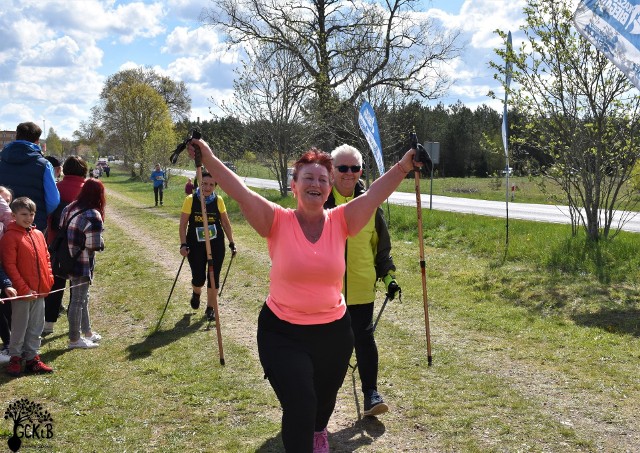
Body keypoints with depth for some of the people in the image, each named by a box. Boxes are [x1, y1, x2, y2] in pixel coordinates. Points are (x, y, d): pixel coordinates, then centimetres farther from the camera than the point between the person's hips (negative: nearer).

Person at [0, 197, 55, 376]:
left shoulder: (38, 234, 9)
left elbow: (46, 259, 15)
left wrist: (49, 280, 4)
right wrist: (24, 289, -16)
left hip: (40, 291, 6)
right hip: (22, 293, -6)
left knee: (36, 327, 13)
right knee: (19, 327, 7)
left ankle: (32, 357, 24)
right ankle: (15, 358, 22)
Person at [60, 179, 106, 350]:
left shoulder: (69, 209, 5)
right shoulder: (93, 215, -20)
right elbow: (94, 245, -20)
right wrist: (101, 243, -1)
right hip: (82, 264, -8)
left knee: (83, 297, 22)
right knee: (78, 300, 3)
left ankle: (87, 331, 36)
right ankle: (75, 339, 14)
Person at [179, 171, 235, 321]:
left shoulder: (218, 200, -4)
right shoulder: (190, 200, -9)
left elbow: (225, 223, 6)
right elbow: (183, 224, -5)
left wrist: (231, 242, 6)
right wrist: (183, 244, -13)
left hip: (216, 244, 1)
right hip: (196, 245, -1)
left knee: (213, 277, 3)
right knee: (198, 277, 0)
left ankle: (210, 308, 21)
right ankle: (196, 293, 37)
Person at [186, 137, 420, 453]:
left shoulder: (340, 222, -5)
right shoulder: (278, 223, -11)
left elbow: (374, 194, -14)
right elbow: (241, 193, -21)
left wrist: (404, 166, -25)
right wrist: (209, 159, -30)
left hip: (334, 331, 3)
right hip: (283, 333, -3)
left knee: (324, 399, 26)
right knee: (299, 405, -14)